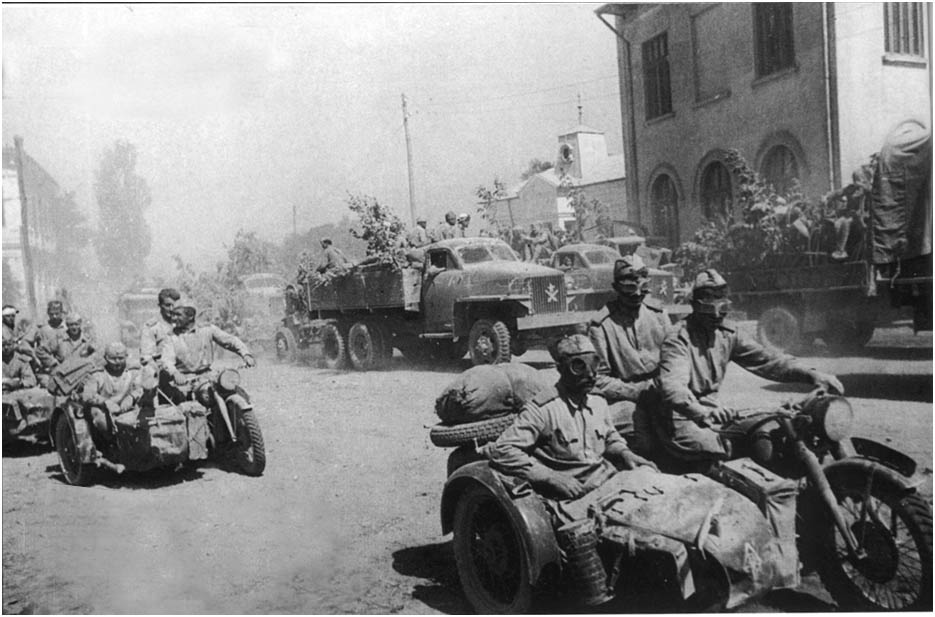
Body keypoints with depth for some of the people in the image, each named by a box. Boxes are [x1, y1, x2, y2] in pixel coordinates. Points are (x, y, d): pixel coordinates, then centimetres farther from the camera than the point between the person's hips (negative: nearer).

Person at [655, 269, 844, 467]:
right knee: (712, 449, -30)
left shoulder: (728, 335, 6)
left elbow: (765, 358, -1)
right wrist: (701, 412, -50)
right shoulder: (678, 341, -16)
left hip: (712, 409, 7)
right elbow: (672, 387, -31)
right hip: (680, 416, -7)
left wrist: (811, 374, -15)